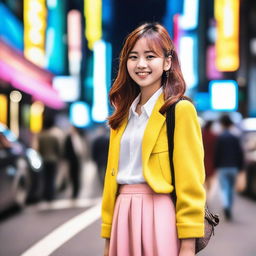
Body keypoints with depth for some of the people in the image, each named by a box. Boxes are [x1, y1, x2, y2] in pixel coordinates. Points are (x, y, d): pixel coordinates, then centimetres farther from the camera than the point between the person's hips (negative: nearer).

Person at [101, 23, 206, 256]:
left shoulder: (180, 110, -6)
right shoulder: (123, 115, 15)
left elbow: (190, 182, -10)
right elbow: (113, 175, 14)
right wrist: (108, 236, 11)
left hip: (160, 217, -6)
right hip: (124, 218, 6)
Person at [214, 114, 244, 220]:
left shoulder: (219, 138, -6)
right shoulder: (235, 138, 2)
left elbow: (216, 153, -7)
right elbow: (240, 153, 1)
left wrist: (216, 166, 2)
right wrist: (240, 167, 8)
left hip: (222, 168, -3)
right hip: (233, 167, 3)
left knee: (224, 188, -3)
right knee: (231, 188, 14)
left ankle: (226, 205, -27)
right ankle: (229, 209, 19)